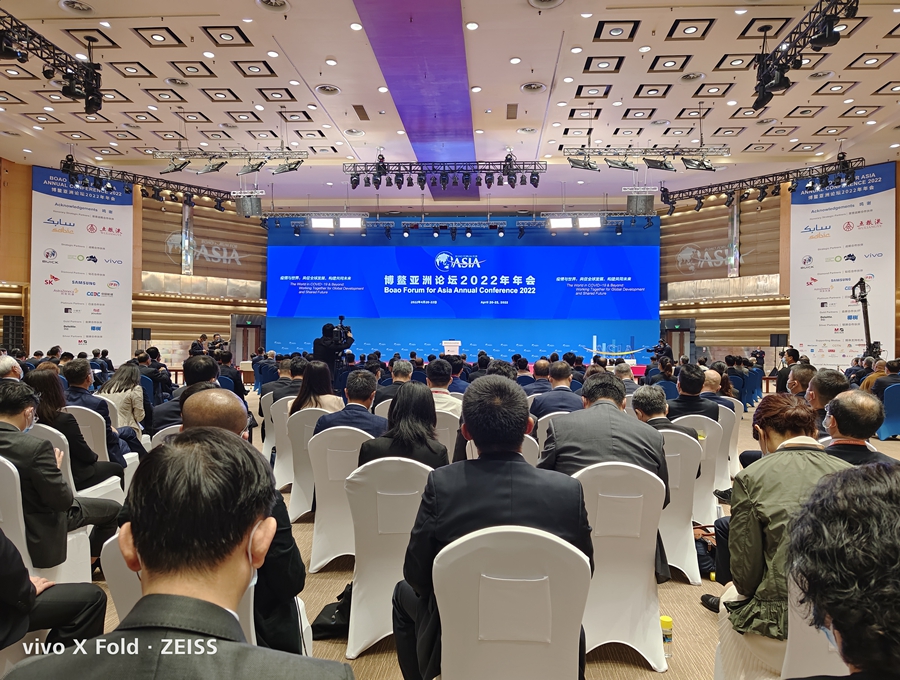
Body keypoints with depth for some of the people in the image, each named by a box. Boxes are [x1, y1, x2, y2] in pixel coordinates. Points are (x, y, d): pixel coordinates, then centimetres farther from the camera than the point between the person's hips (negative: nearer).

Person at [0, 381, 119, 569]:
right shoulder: (36, 447, -31)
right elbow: (63, 501, -24)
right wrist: (55, 468, -9)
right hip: (37, 533, -8)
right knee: (113, 509, 10)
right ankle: (90, 560, 32)